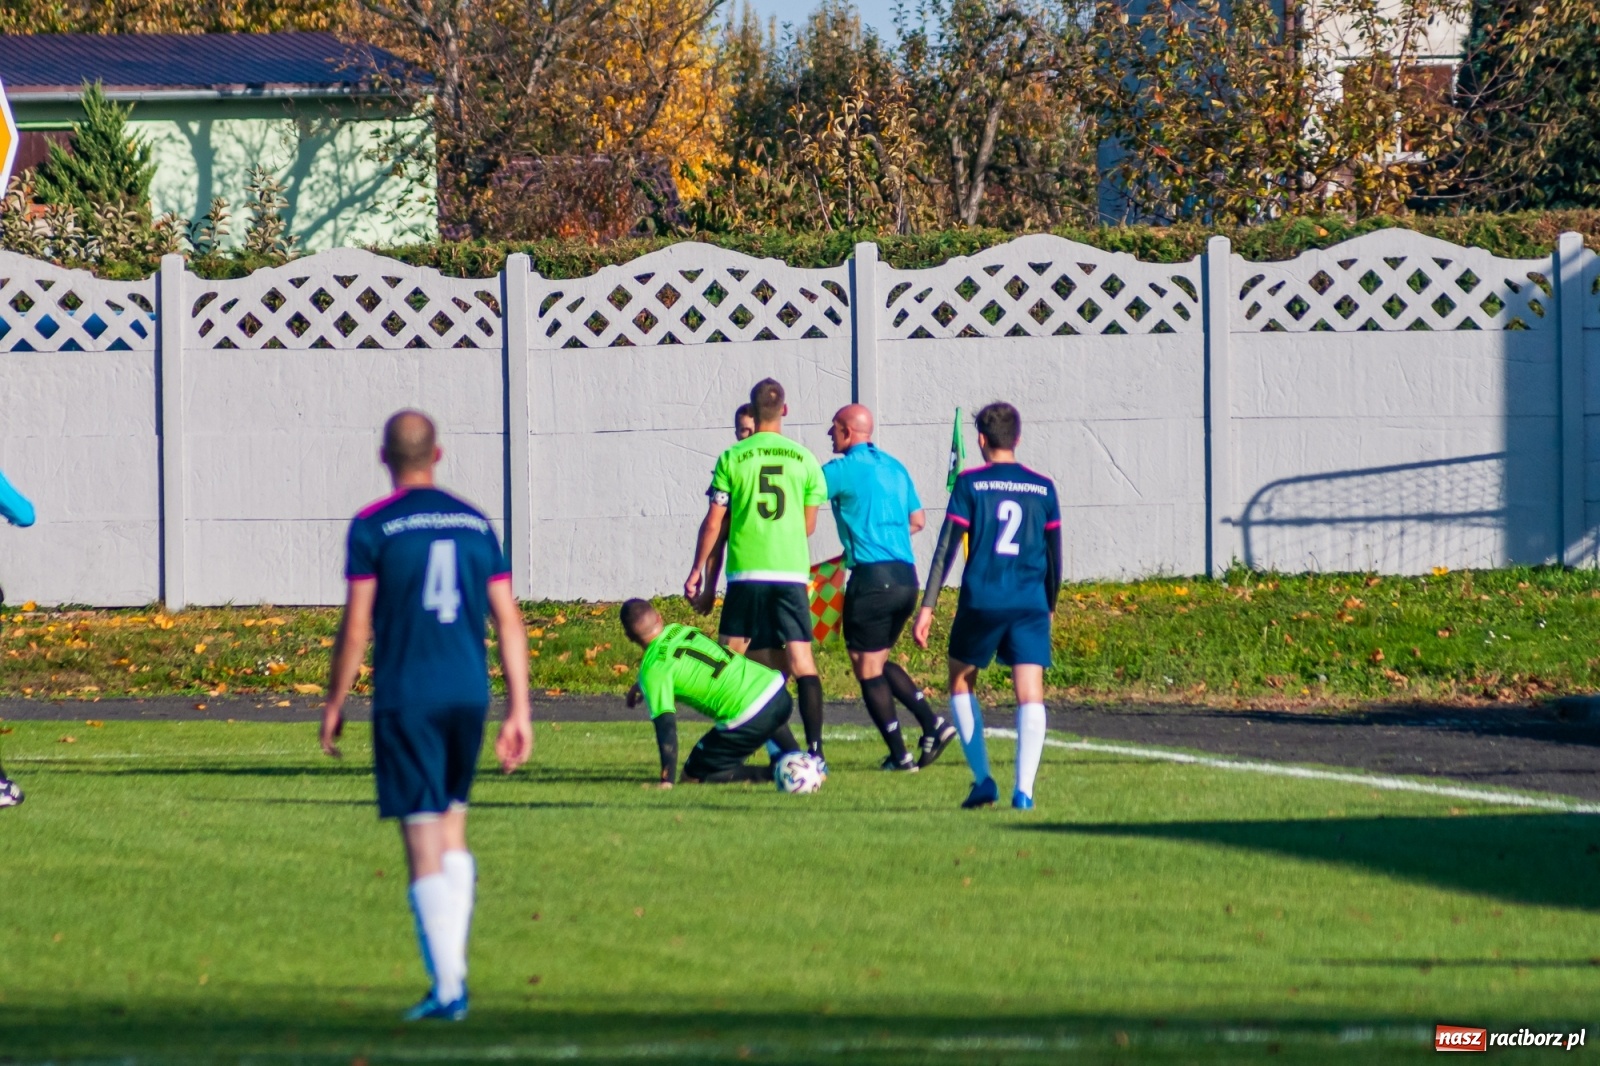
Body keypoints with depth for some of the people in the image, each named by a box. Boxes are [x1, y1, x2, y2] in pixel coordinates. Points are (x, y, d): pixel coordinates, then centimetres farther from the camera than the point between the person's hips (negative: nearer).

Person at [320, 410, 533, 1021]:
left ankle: (446, 989, -8)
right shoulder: (475, 523, 8)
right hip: (469, 695, 4)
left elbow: (356, 626, -7)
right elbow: (509, 620, 6)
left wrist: (335, 703, 3)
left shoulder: (373, 528, -5)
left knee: (424, 844, -3)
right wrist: (519, 711, 8)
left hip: (406, 697, -4)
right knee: (453, 828, 20)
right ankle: (454, 970, 18)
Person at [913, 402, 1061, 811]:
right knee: (1030, 695, -2)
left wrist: (927, 607, -3)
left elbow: (946, 548, -3)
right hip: (1030, 604, 1)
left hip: (980, 601, -1)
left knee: (961, 683, 18)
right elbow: (1054, 553, 13)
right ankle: (1024, 789, -16)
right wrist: (1049, 605, 26)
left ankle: (982, 780, 11)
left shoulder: (970, 484, 0)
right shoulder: (1042, 488, 8)